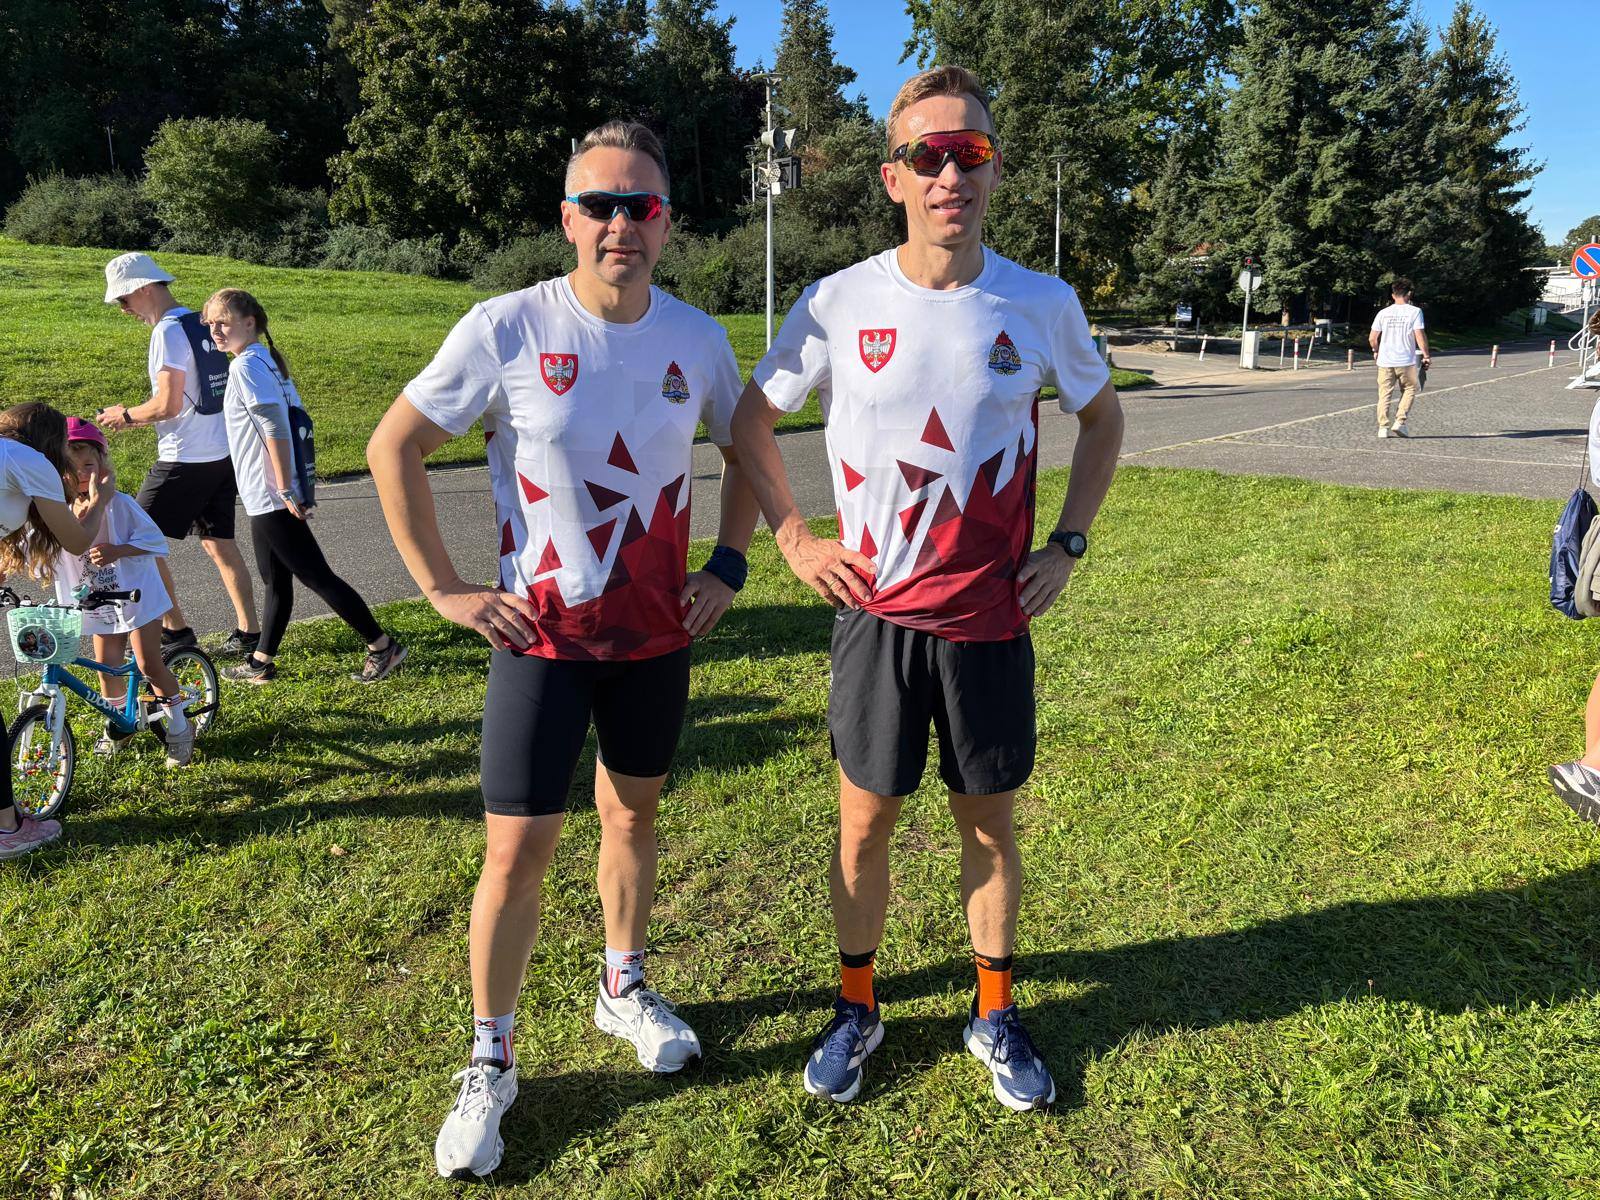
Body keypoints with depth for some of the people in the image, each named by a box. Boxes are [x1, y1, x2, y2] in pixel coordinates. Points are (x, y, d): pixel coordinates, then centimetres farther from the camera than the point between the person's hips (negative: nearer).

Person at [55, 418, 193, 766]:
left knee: (149, 664, -4)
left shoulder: (118, 503, -17)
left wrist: (117, 550, -28)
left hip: (135, 593, -4)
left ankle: (179, 727, 11)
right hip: (99, 602, 5)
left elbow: (153, 539, -16)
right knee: (107, 665, 12)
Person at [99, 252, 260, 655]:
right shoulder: (199, 324, 14)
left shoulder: (168, 331, -14)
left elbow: (167, 404, -19)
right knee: (219, 543, 13)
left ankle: (175, 629, 6)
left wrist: (126, 415, -2)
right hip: (222, 454, 9)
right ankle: (248, 633, 15)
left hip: (186, 459, -9)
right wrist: (137, 418, 17)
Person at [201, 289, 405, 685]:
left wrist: (285, 491, -23)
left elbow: (275, 429, -23)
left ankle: (383, 647, 0)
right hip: (269, 497, 10)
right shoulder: (269, 360, 13)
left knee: (316, 576, -5)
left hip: (269, 497, -10)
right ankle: (260, 663, 27)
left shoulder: (246, 365, -15)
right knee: (275, 581, 16)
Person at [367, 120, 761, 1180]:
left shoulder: (698, 339, -2)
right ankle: (490, 1062, 21)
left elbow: (746, 451, 14)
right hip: (542, 632, -3)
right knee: (519, 849, 0)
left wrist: (728, 567, 4)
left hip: (657, 631, 4)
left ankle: (624, 990, 41)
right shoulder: (508, 328, -12)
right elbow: (394, 446, -5)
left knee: (635, 813, 17)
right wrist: (445, 588, -8)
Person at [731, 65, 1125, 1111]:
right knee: (865, 823, 11)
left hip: (992, 617, 1)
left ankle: (996, 1016, 34)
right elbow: (751, 419, 7)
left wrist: (1068, 544, 5)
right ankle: (857, 1009, 33)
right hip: (876, 613, 0)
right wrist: (794, 539, 0)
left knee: (991, 824, 13)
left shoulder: (1043, 305, -3)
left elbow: (1103, 418, 14)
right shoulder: (838, 302, -6)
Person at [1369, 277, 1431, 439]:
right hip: (1406, 360, -2)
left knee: (1384, 394, 6)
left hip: (1385, 361, 2)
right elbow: (1420, 335, -10)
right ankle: (1399, 422, 3)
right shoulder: (1414, 311, -4)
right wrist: (1426, 355, -1)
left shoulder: (1383, 313, 4)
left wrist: (1376, 351, 22)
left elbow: (1372, 338, 4)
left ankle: (1383, 428, 3)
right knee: (1409, 390, 15)